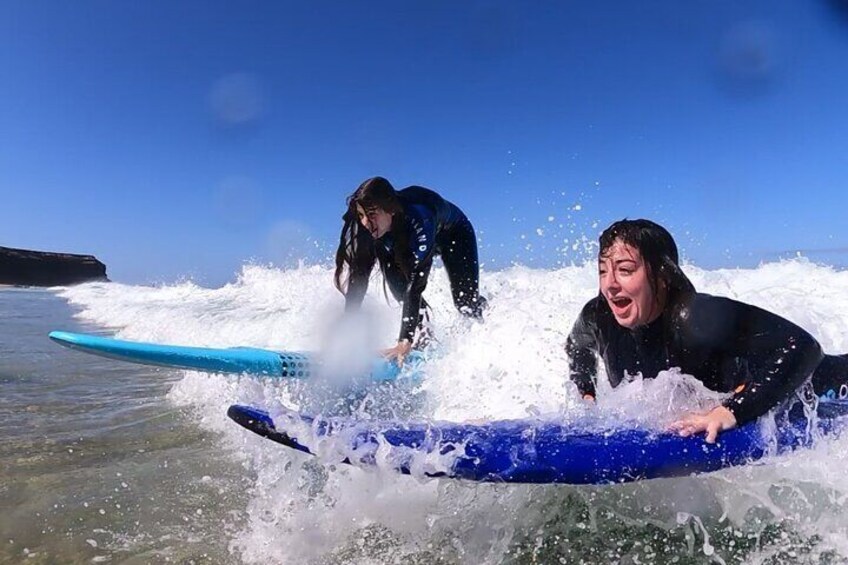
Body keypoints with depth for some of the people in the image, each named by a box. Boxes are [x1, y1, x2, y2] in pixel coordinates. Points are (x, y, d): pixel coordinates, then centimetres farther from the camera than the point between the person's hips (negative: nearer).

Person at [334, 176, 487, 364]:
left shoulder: (418, 221, -46)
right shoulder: (362, 228, -31)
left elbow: (416, 283, -50)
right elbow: (357, 279, -27)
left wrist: (406, 340, -54)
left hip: (454, 233, -4)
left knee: (466, 301, -11)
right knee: (401, 290, -22)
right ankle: (425, 342, -8)